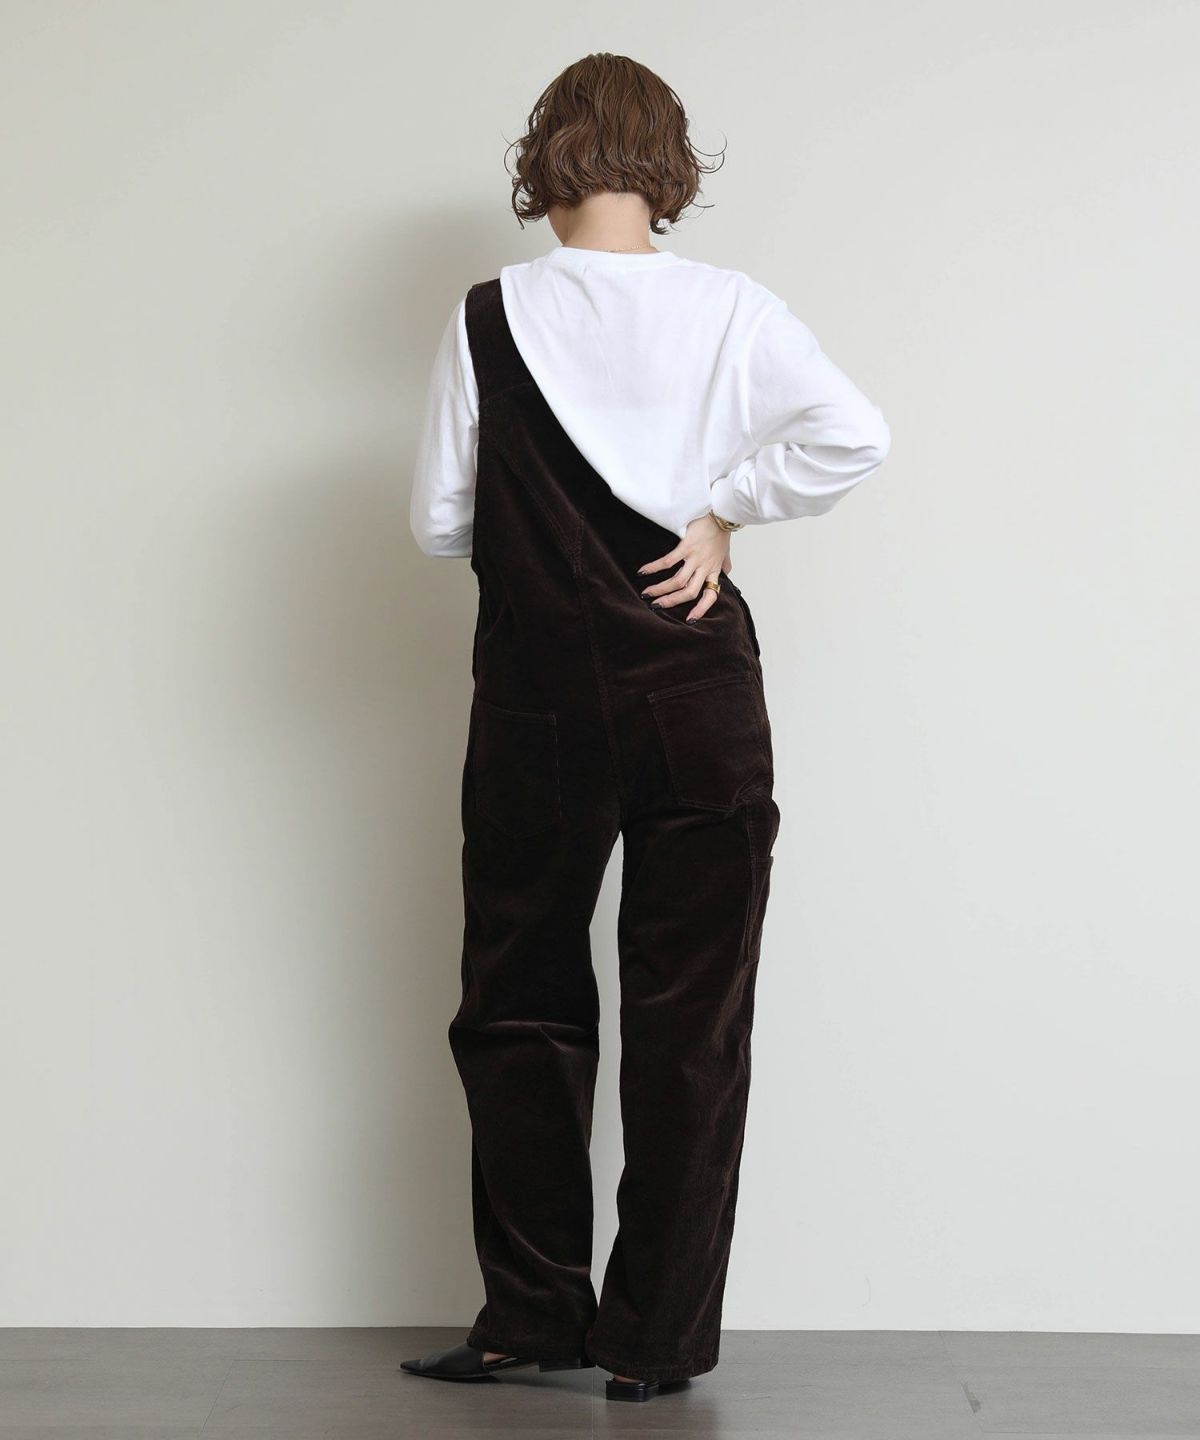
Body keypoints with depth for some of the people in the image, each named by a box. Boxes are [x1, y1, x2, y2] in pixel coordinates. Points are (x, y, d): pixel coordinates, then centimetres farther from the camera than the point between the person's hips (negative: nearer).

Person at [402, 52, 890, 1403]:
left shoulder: (490, 316, -3)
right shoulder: (734, 309, -2)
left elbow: (437, 521, -1)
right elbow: (853, 434, -14)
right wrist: (723, 509, -4)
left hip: (539, 707, 0)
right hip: (698, 703, 1)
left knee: (521, 1010, 13)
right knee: (690, 1023, 6)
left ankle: (534, 1315, 17)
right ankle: (656, 1340, 10)